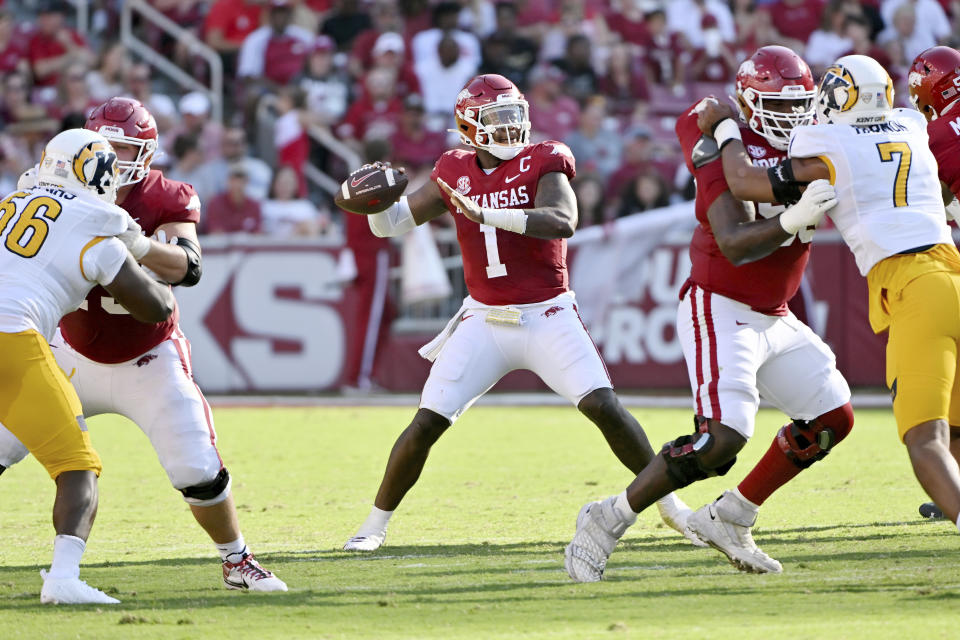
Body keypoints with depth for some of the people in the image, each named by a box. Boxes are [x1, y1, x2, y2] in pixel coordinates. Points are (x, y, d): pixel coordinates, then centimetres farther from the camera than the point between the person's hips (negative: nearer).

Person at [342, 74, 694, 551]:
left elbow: (563, 221, -26)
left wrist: (487, 214, -35)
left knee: (604, 407, -14)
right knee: (427, 423, -4)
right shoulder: (456, 174, 4)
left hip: (547, 318, -2)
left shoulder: (542, 163, -7)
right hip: (485, 322, 2)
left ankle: (669, 500, 1)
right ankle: (375, 524, 10)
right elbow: (391, 224, 10)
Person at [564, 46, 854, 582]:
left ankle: (729, 519, 14)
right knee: (724, 436, -21)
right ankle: (610, 520, -9)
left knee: (833, 417, 6)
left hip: (774, 318, 9)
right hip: (721, 312, -9)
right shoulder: (726, 150, -17)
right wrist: (794, 220, -40)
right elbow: (734, 244, -26)